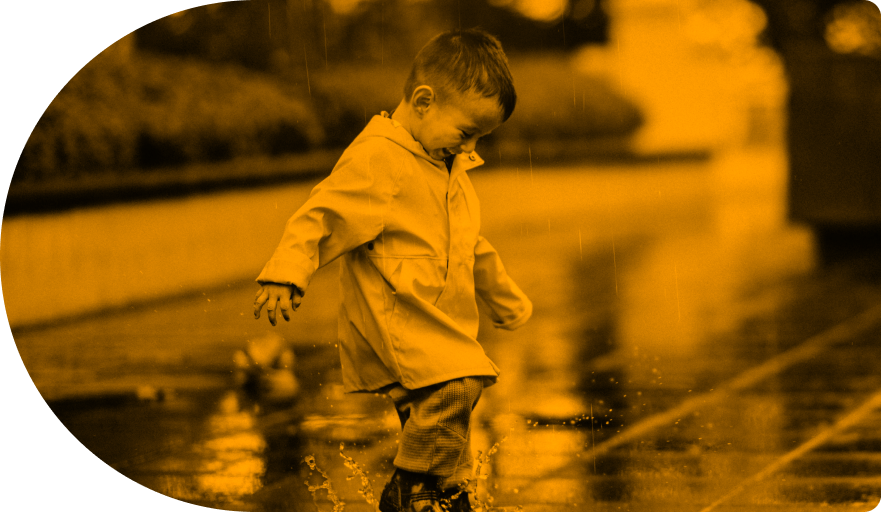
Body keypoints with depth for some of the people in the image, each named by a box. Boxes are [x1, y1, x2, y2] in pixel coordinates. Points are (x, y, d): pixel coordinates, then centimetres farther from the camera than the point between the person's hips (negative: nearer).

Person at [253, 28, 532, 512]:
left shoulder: (448, 165, 17)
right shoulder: (375, 159, -14)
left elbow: (471, 249, 30)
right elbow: (319, 217, -17)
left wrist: (506, 299, 39)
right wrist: (285, 274, -30)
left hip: (440, 325, 9)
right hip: (392, 317, -9)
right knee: (453, 388, -25)